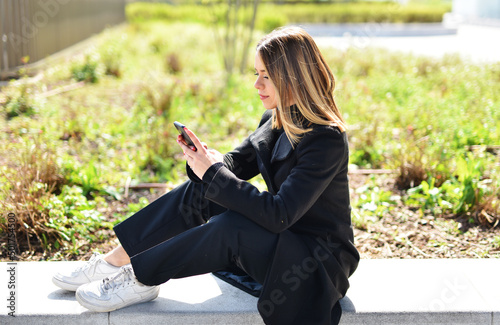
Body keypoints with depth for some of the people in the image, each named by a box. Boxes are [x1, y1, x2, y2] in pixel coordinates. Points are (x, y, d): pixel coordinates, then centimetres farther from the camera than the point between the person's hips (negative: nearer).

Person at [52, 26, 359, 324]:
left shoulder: (326, 139, -25)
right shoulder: (278, 119, 3)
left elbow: (279, 214, -31)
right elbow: (237, 164, 8)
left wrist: (214, 174, -28)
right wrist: (205, 158, -15)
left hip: (319, 261, -8)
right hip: (278, 235, 8)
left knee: (228, 227, -32)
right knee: (198, 191, -8)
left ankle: (139, 280, -13)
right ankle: (114, 261, -4)